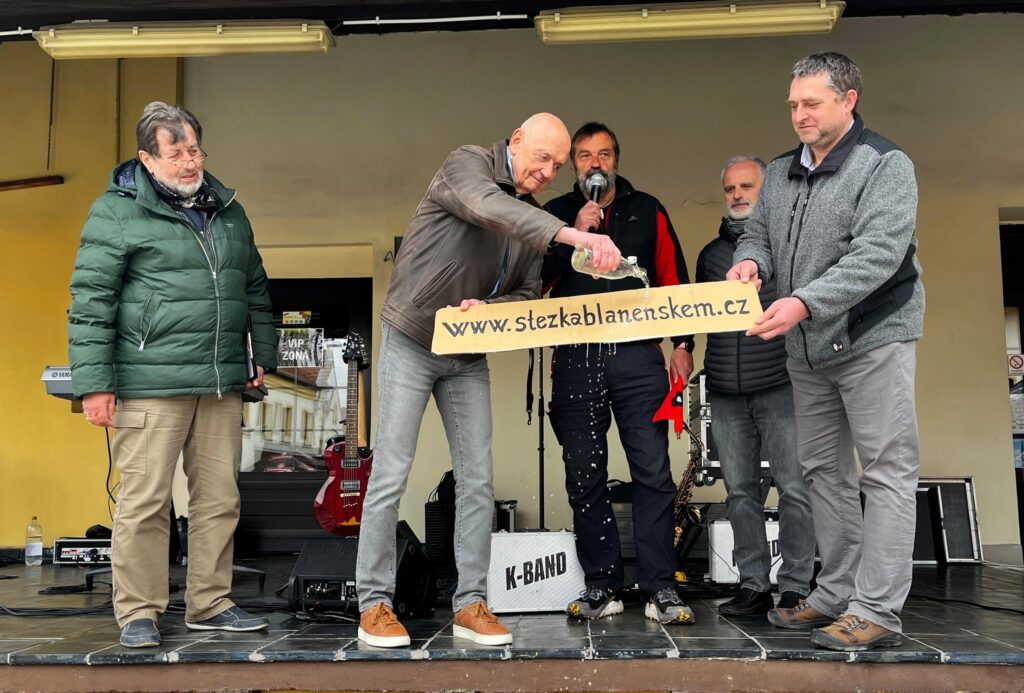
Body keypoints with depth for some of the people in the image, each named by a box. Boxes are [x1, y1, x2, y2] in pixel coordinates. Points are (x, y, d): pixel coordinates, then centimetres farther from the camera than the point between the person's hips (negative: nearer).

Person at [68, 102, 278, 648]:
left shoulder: (228, 211, 17)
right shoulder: (116, 213, -1)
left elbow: (256, 290, 24)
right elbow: (90, 303, -5)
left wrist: (263, 355, 18)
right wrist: (94, 383, -10)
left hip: (221, 384, 6)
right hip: (150, 385, -5)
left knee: (220, 499, 8)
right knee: (145, 500, -1)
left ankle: (210, 604, 20)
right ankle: (139, 613, 13)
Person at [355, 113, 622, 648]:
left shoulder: (533, 217, 7)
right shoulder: (466, 165, -12)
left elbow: (528, 292, 7)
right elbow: (487, 207, -35)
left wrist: (488, 307, -16)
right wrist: (574, 235, -47)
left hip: (469, 356, 6)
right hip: (411, 343, -6)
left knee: (476, 480, 2)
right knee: (390, 474, -4)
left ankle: (470, 604, 10)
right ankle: (374, 604, 6)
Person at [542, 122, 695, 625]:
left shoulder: (647, 211, 14)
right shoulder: (555, 215, 13)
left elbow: (674, 281, 14)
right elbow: (536, 283, 2)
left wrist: (683, 344, 6)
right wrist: (574, 236, -8)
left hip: (637, 356, 0)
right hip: (575, 360, 1)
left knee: (653, 472, -5)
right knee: (584, 477, 2)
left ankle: (660, 588, 1)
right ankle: (601, 586, 11)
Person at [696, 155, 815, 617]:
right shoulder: (710, 253, 18)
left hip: (779, 385, -4)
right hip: (725, 392, 4)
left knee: (794, 487, -5)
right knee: (740, 491, 5)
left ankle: (795, 587, 3)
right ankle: (753, 585, 12)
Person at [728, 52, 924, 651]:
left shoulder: (885, 165, -10)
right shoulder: (781, 173, 11)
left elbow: (878, 254, -21)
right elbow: (758, 232, 16)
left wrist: (805, 302, -31)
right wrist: (752, 260, -9)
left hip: (872, 338, -7)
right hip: (809, 348, 8)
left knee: (887, 472, -3)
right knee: (823, 470, 12)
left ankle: (877, 612, 0)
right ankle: (837, 595, 22)